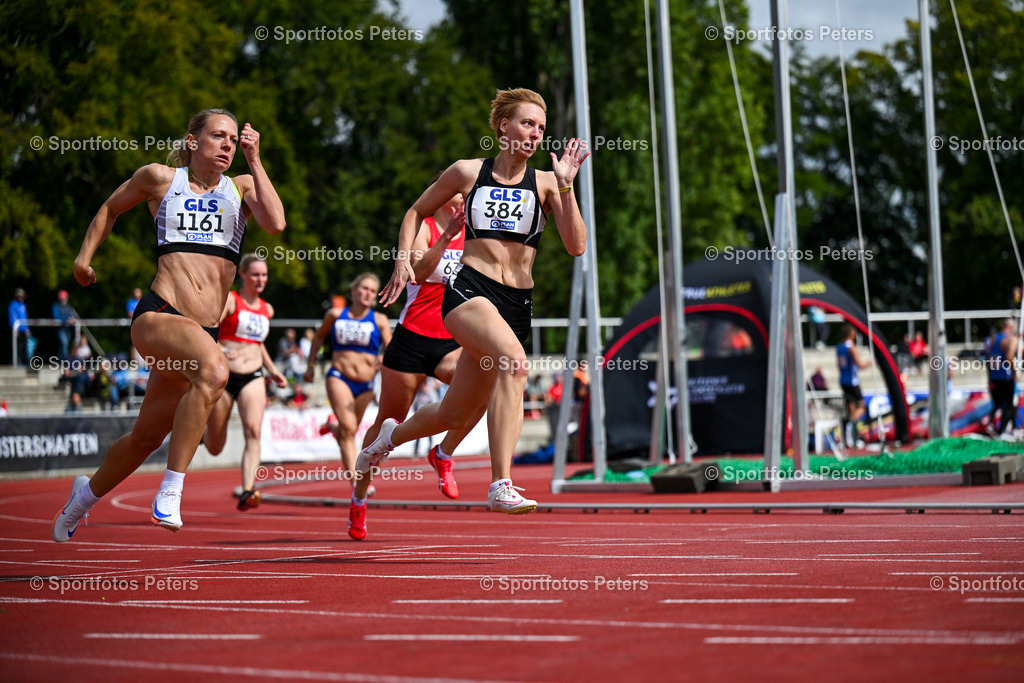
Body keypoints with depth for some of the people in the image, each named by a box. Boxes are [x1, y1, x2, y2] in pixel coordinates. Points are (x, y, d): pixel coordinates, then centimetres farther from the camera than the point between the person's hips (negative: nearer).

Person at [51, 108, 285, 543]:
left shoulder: (241, 188, 12)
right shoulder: (160, 179, 8)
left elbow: (274, 223, -8)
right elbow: (111, 208, 25)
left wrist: (254, 161, -6)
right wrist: (85, 255, 19)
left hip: (205, 329, 4)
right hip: (158, 314, -4)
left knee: (147, 436, 16)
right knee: (214, 368, -36)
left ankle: (88, 493, 45)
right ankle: (170, 491, -32)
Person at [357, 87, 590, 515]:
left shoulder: (545, 183, 6)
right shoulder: (468, 173, 4)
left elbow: (575, 246, -6)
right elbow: (417, 212, 20)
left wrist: (566, 186, -13)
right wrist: (403, 258, 6)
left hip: (517, 304, 3)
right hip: (469, 290, -3)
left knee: (454, 416, 10)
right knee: (514, 362, -34)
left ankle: (393, 436, 44)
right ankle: (501, 486, -37)